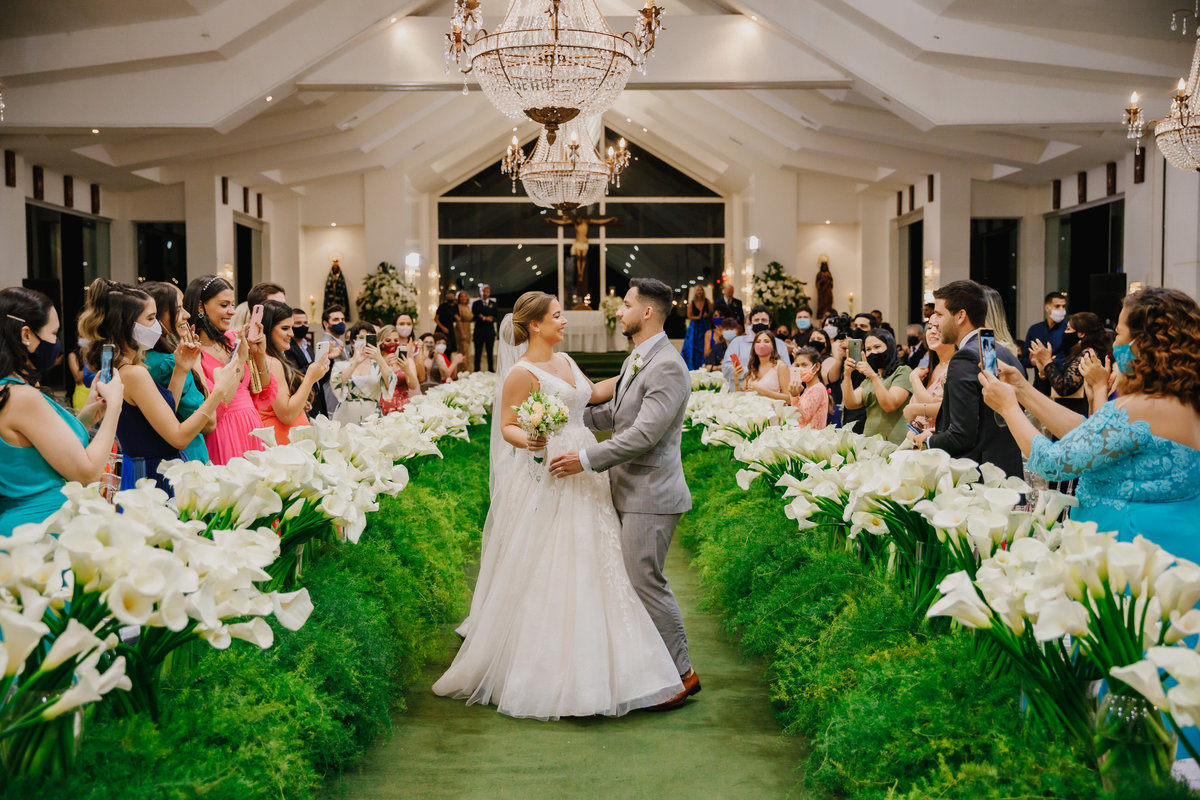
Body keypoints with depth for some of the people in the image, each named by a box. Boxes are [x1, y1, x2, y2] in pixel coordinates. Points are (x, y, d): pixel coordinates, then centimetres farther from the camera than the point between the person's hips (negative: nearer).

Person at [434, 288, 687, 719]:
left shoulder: (564, 361, 13)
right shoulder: (522, 372, -10)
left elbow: (594, 392, 26)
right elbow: (506, 426, -9)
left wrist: (633, 371, 23)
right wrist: (527, 440, -29)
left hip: (584, 477, 8)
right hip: (548, 480, -8)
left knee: (590, 569, 10)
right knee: (544, 577, -3)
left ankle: (583, 670, 22)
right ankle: (543, 671, 10)